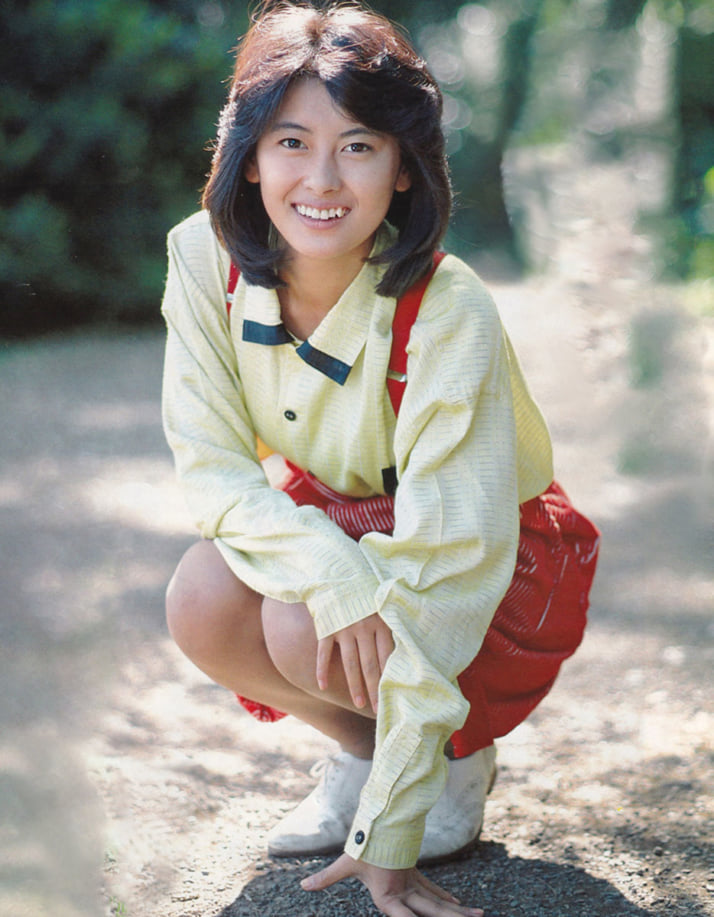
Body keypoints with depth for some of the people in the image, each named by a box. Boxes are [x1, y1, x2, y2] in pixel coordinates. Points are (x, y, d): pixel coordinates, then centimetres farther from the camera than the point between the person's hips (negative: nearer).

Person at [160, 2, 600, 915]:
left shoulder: (450, 317, -32)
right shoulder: (206, 258, -19)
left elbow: (451, 564, -32)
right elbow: (212, 464, -14)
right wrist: (336, 575, -37)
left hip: (494, 559, -4)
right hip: (324, 524, 4)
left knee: (304, 630, -32)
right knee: (203, 603, -27)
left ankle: (462, 757, 2)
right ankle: (359, 745, 6)